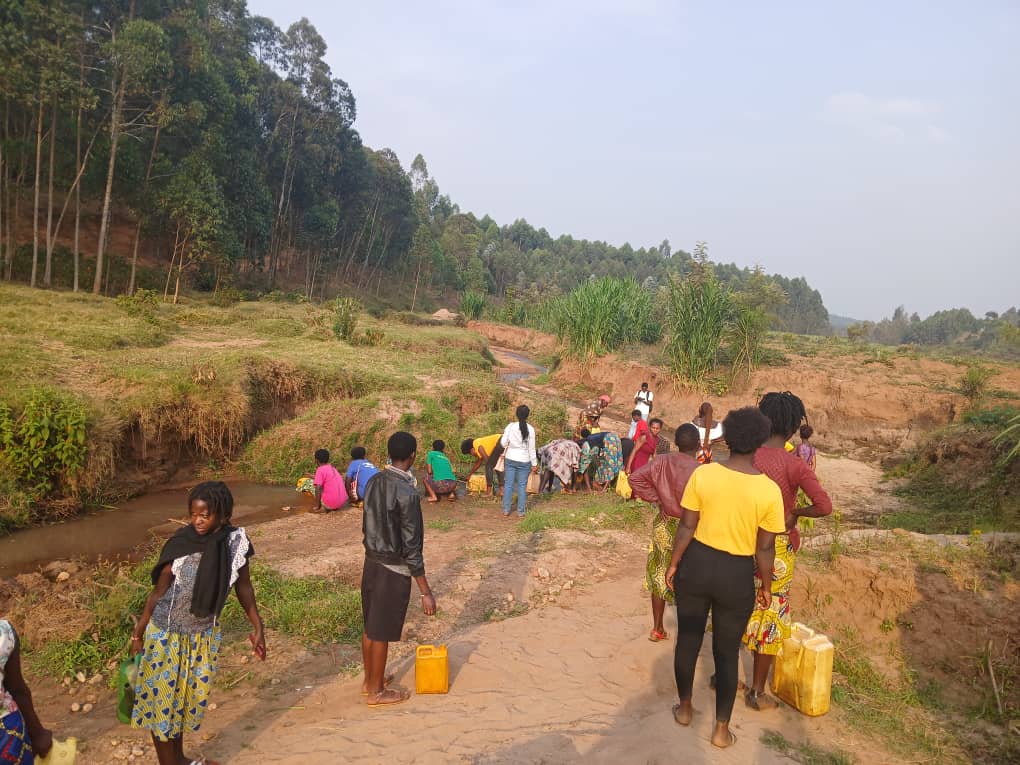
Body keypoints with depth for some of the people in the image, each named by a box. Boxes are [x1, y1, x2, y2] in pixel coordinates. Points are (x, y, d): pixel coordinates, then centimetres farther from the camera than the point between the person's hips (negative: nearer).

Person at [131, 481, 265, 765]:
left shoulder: (235, 542, -13)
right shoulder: (180, 545, -21)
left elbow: (243, 587, -1)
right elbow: (158, 592, -9)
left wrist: (258, 628, 2)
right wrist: (138, 633, -3)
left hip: (204, 636, 4)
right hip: (167, 635, -3)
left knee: (190, 696, 21)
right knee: (161, 698, 9)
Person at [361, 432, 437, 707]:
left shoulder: (374, 482, 0)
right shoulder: (407, 492, -24)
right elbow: (411, 547, -24)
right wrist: (426, 592, -18)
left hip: (371, 562, 8)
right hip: (393, 570, -8)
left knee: (370, 626, 21)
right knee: (381, 632, 8)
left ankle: (369, 680, 39)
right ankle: (377, 692, 24)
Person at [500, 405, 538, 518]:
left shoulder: (510, 426, -7)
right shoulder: (530, 429, -10)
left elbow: (503, 443, -5)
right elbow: (531, 448, -6)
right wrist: (534, 464, 2)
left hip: (510, 459, 1)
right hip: (524, 461, -1)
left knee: (508, 484, 10)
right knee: (522, 485, 8)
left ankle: (506, 511, 16)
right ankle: (520, 512, 13)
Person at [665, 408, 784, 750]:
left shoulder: (702, 474, -13)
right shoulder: (769, 490, -14)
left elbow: (686, 527, -8)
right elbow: (765, 547, -7)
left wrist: (673, 564, 5)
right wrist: (765, 586, 8)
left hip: (696, 564, 1)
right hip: (737, 575, -1)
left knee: (688, 639, 19)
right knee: (727, 651, 16)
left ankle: (685, 708, 37)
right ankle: (721, 728, 26)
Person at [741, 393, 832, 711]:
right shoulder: (794, 464, -18)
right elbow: (824, 506, -27)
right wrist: (795, 512, -10)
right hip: (778, 547, -4)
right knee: (771, 614, 10)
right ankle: (757, 691, 20)